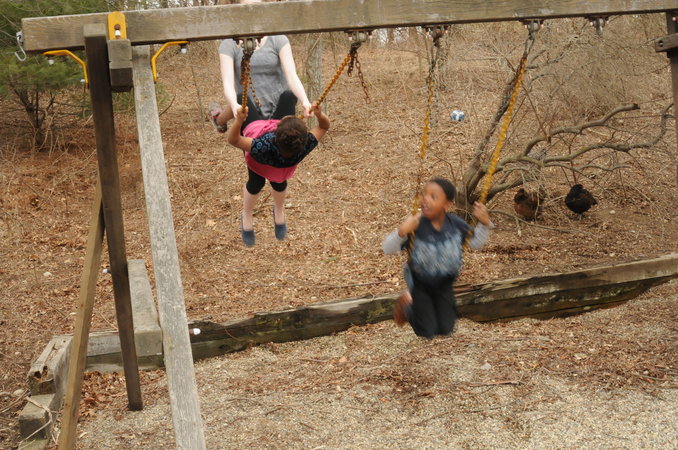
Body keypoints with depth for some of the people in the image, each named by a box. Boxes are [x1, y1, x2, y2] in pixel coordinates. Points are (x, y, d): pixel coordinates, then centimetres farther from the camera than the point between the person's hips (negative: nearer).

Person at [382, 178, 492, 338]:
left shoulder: (455, 223, -20)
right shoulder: (416, 225, -30)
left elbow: (476, 243, -2)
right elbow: (388, 249, -27)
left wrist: (484, 224, -19)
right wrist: (401, 232, -45)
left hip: (444, 284, 3)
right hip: (420, 284, -3)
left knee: (446, 330, 9)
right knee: (427, 332, 0)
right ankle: (407, 305, 28)